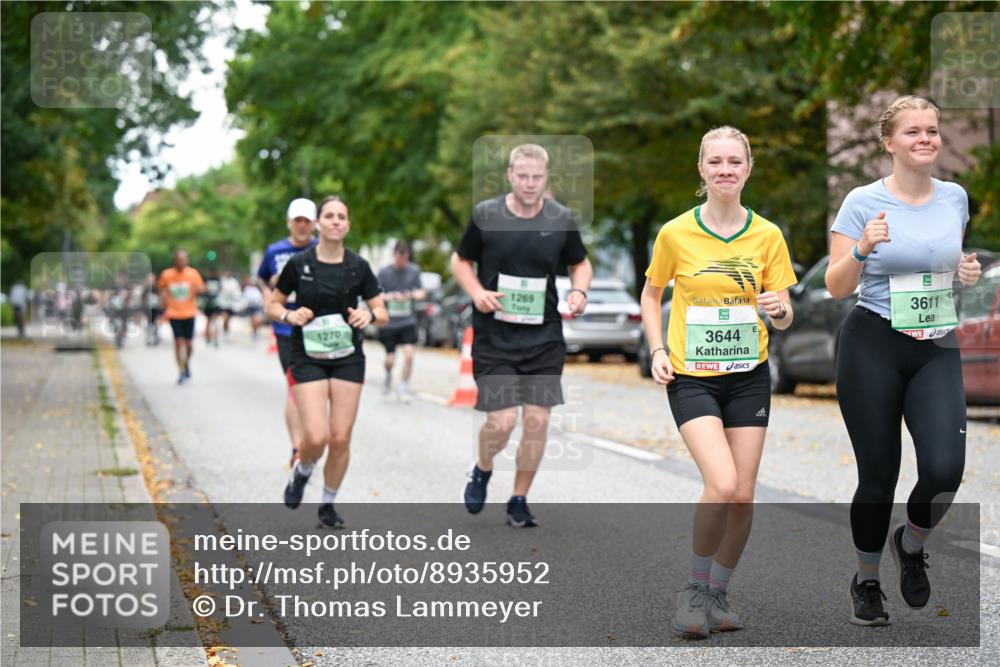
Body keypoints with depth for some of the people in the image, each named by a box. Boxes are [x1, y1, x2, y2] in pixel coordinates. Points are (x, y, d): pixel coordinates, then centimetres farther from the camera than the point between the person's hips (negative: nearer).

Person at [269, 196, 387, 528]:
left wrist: (369, 315, -17)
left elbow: (382, 314, 5)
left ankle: (328, 505, 20)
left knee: (340, 438, 0)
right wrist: (289, 315, -13)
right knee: (316, 436, -15)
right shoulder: (299, 263, -3)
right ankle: (301, 472, 21)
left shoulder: (358, 266, 1)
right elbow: (273, 305, 7)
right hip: (308, 358, -2)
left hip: (348, 358, 2)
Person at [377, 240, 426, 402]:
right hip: (389, 322, -1)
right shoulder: (384, 272, -3)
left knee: (409, 354, -14)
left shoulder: (414, 270, 2)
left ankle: (404, 389, 2)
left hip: (408, 321, 1)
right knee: (390, 360, 2)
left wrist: (413, 295, -17)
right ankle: (388, 375, 37)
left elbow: (421, 292, 6)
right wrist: (391, 296, -20)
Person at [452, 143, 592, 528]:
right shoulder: (485, 215, -3)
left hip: (545, 338, 2)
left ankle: (519, 501, 17)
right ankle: (482, 471, 24)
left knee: (537, 421, -1)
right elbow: (460, 261, 9)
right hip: (494, 337, -2)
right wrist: (476, 292, -10)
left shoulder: (561, 220, 2)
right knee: (502, 421, -9)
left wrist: (579, 291, -5)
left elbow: (581, 264, 16)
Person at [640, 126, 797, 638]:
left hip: (748, 376, 3)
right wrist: (658, 350, -2)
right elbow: (651, 294, 11)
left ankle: (718, 594, 23)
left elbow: (783, 318, 5)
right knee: (721, 485, -20)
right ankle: (694, 587, 2)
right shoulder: (676, 233, -4)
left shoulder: (767, 235, 1)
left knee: (743, 495, 1)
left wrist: (779, 309, -19)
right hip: (691, 377, -3)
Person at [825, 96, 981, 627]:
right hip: (872, 347, -3)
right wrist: (862, 249, -25)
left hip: (937, 349, 3)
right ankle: (866, 581, 26)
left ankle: (911, 544, 18)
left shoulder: (955, 198, 5)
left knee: (945, 469, -15)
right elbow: (836, 288, -6)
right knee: (878, 476, 1)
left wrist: (969, 272, -1)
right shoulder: (862, 202, -7)